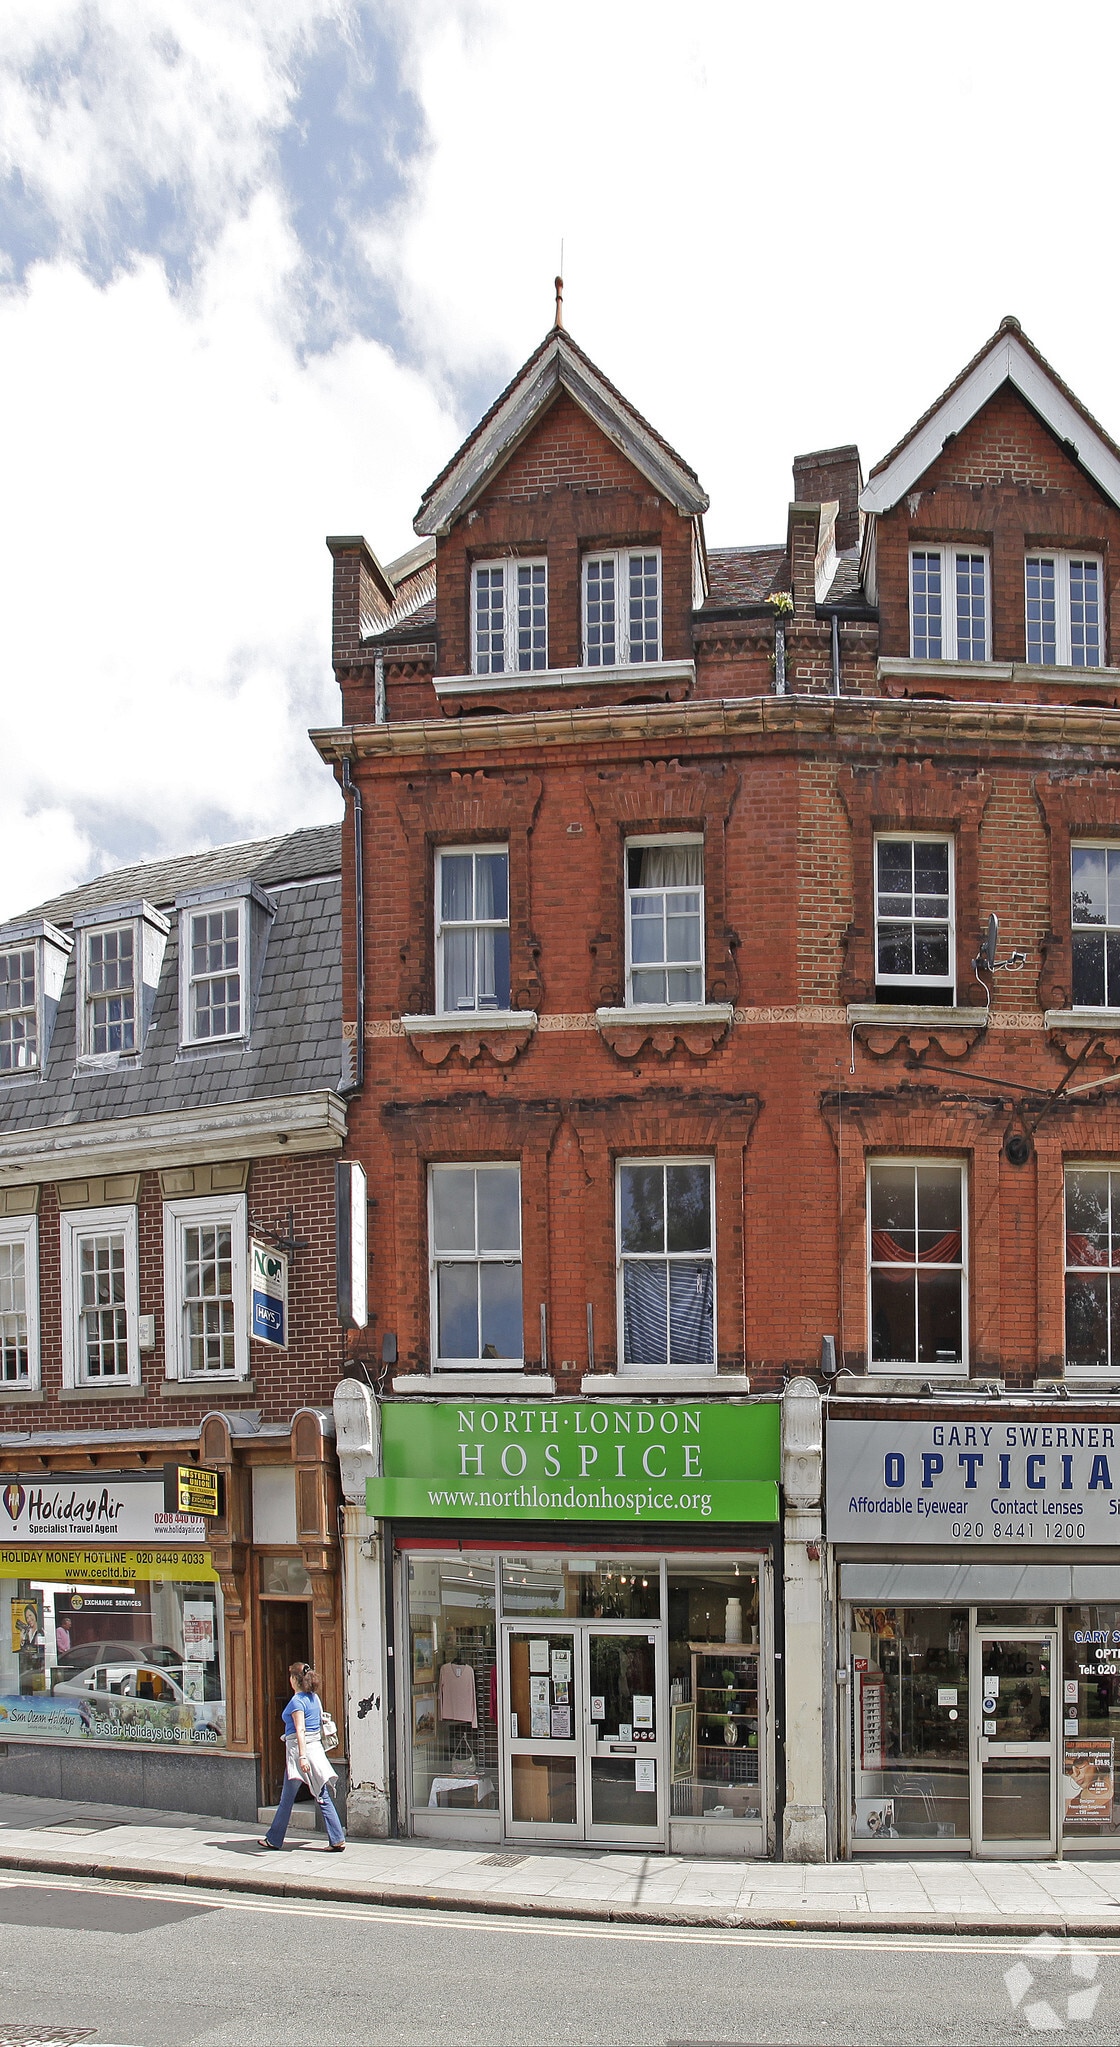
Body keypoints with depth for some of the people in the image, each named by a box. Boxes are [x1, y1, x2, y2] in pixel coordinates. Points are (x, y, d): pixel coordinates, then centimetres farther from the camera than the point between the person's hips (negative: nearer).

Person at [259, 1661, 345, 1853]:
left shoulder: (296, 1701, -11)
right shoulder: (315, 1698, 12)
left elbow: (300, 1730, -20)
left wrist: (302, 1756, -26)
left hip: (299, 1748, -7)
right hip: (316, 1748, 8)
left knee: (287, 1798, 6)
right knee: (322, 1796, 5)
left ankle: (274, 1840, 18)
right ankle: (337, 1840, -2)